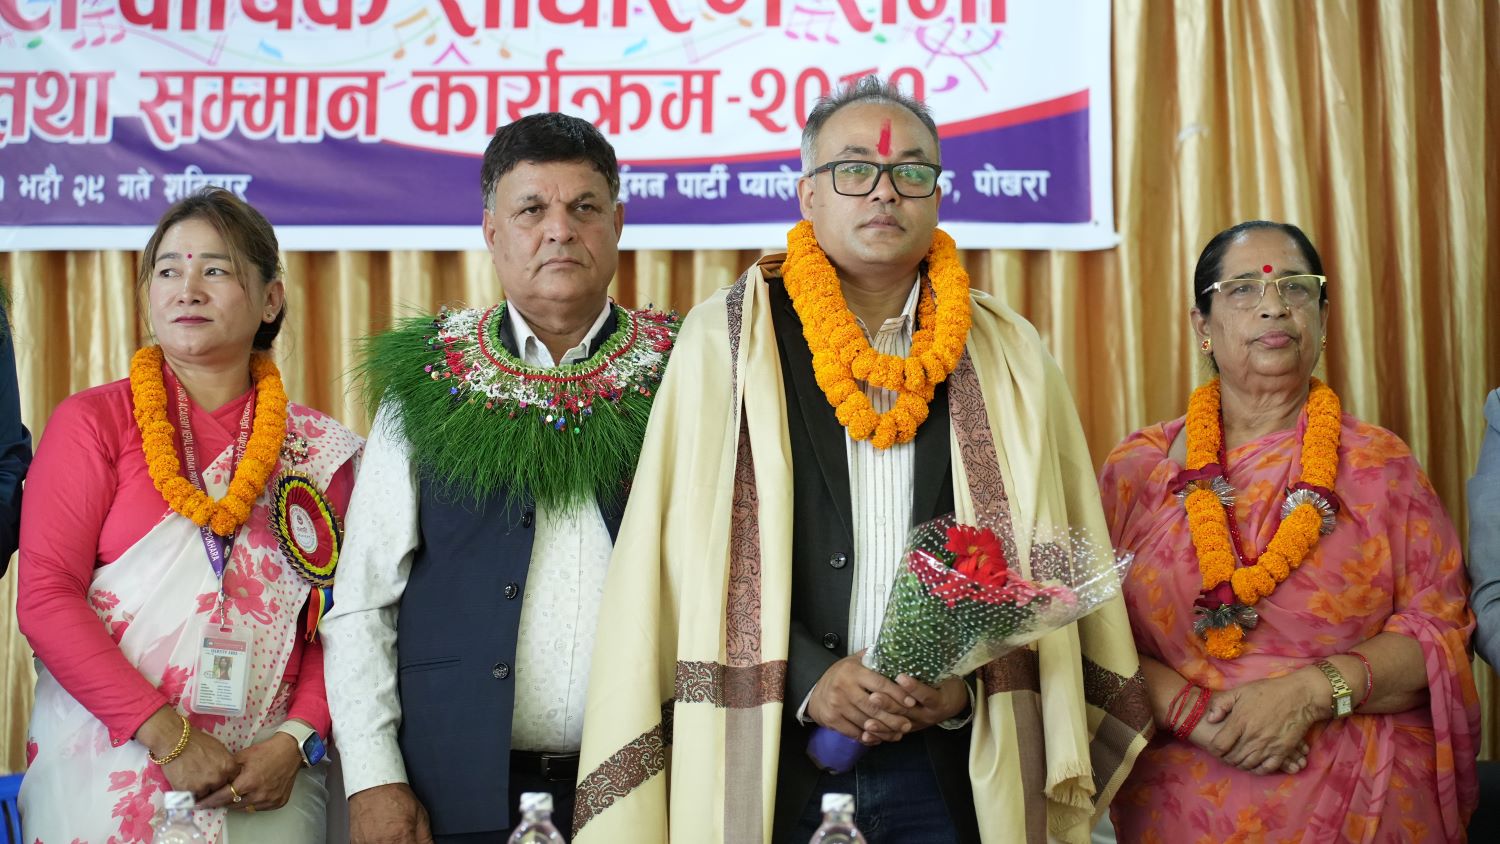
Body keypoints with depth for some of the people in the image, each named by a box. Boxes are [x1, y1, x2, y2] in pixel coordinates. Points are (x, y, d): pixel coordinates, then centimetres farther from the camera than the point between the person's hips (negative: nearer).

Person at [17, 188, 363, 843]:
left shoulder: (320, 450, 6)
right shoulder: (92, 421, 0)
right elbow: (45, 598, -7)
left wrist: (295, 741, -11)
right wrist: (168, 736, -15)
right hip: (110, 779, -1)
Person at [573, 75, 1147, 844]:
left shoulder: (1006, 358, 7)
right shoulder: (729, 340, 1)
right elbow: (685, 558, -2)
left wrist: (969, 680, -8)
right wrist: (805, 680, -12)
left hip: (953, 760, 2)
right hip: (769, 761, -1)